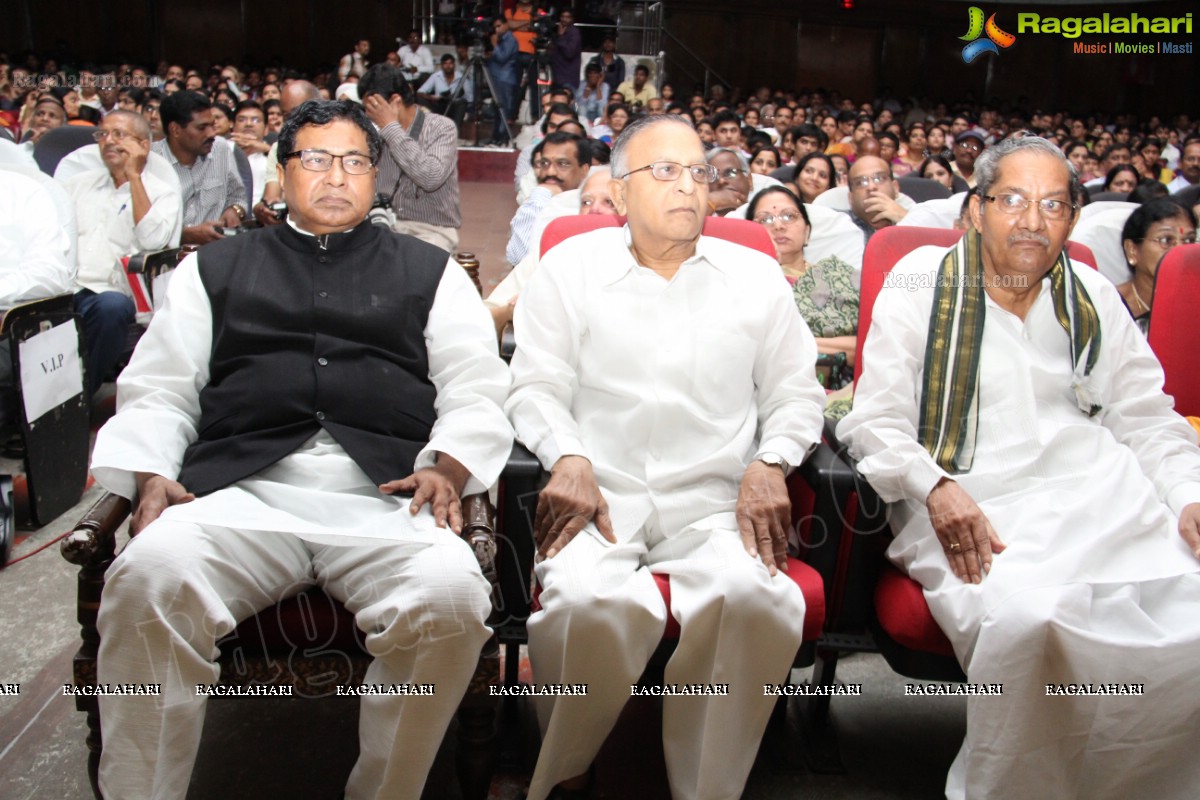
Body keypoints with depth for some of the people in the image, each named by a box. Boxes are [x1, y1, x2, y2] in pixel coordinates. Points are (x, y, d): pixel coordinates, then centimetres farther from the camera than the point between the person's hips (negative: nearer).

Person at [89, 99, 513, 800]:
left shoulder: (429, 271, 23)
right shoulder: (217, 269, 26)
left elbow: (476, 388, 13)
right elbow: (156, 390, 20)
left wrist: (448, 466, -6)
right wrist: (150, 474, 0)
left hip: (386, 495, 0)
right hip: (241, 489, 1)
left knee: (452, 598, -32)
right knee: (147, 579, -30)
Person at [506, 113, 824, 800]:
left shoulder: (757, 275, 16)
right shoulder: (570, 267, 12)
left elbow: (796, 393, 16)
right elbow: (538, 386, 8)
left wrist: (769, 462, -3)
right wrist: (569, 459, -11)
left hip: (716, 503, 2)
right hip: (602, 493, -1)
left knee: (759, 599, -31)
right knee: (588, 602, -33)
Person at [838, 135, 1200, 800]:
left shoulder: (1093, 299, 19)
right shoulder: (921, 284, 6)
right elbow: (875, 421, 0)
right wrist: (936, 489, -17)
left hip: (1100, 497, 5)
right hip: (968, 509, -4)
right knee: (1024, 621, -35)